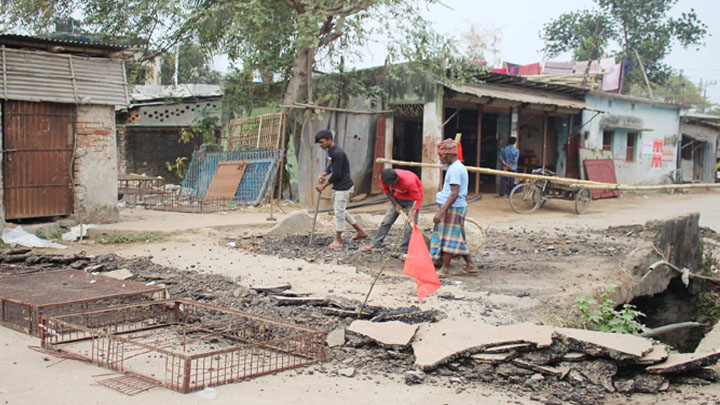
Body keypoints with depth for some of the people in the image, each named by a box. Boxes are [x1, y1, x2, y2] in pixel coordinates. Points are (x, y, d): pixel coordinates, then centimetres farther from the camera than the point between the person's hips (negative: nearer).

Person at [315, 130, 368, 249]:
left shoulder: (337, 153, -24)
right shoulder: (329, 151, 8)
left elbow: (337, 174, -23)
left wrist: (324, 185, -15)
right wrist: (323, 174, 2)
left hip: (343, 187, -11)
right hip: (337, 187, 11)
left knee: (339, 212, -3)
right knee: (341, 211, 19)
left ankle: (337, 240, 7)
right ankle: (361, 232, 29)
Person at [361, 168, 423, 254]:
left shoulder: (409, 181, -40)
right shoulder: (383, 178, -25)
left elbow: (418, 199, -31)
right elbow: (387, 191, -5)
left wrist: (412, 214, -42)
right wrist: (396, 205, -12)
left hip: (412, 199, -5)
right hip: (398, 197, 5)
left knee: (410, 227, -11)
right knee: (386, 221, 5)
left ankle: (404, 251, 1)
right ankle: (375, 245, 15)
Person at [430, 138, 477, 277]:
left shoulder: (455, 169, -16)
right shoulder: (459, 167, 16)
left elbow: (454, 194, -23)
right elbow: (464, 193, 21)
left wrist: (441, 212, -25)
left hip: (452, 208, -10)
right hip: (459, 207, 10)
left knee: (448, 238, -4)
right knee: (457, 239, 14)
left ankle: (445, 269, 2)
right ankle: (470, 265, 18)